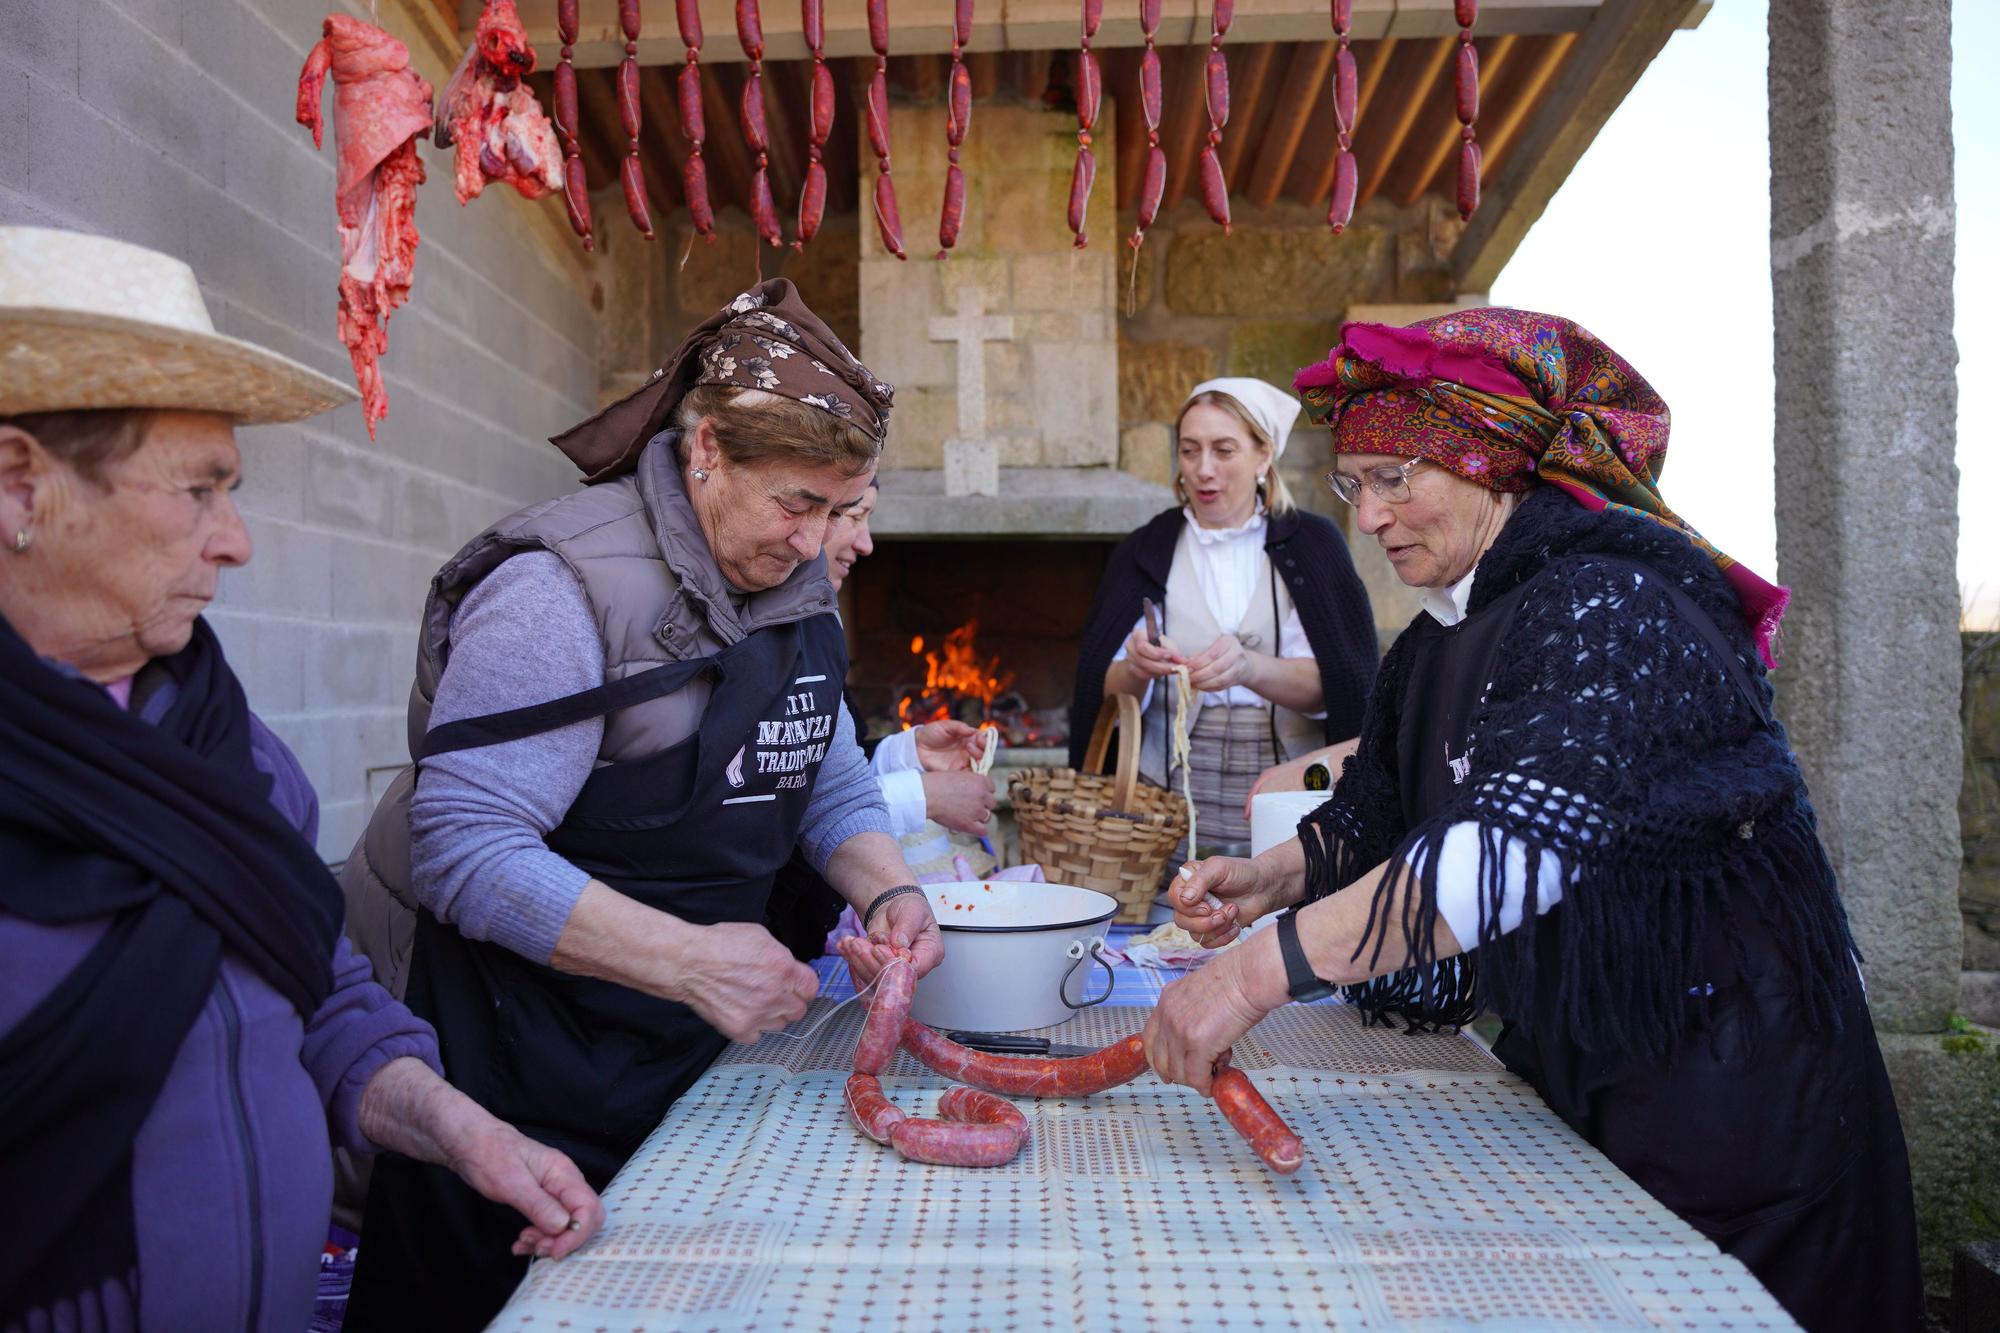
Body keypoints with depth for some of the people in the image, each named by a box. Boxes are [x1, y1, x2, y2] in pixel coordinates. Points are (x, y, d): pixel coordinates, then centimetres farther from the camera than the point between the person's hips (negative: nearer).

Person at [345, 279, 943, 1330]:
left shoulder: (791, 589, 5)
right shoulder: (562, 590, -21)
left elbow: (831, 785, 11)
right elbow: (464, 852, -25)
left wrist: (888, 893, -8)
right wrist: (686, 958, -29)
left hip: (696, 1051, 7)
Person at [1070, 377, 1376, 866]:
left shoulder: (1312, 544, 5)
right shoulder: (1144, 552, 8)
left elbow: (1331, 685, -6)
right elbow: (1107, 693, 0)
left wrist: (1249, 669, -25)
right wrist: (1135, 671, -22)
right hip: (1171, 796, 0)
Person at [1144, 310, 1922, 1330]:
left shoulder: (1607, 602, -22)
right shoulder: (1434, 647, 5)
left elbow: (1523, 840, -36)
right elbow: (1374, 815, 10)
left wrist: (1260, 970, -40)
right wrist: (1268, 880, -11)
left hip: (1719, 1089, -7)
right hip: (1567, 1074, 8)